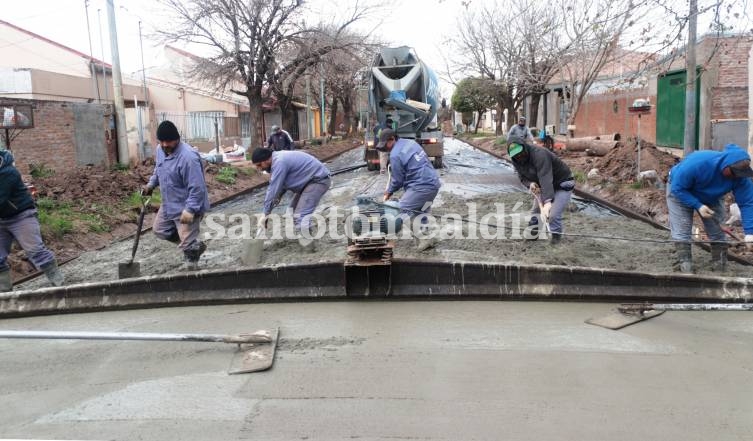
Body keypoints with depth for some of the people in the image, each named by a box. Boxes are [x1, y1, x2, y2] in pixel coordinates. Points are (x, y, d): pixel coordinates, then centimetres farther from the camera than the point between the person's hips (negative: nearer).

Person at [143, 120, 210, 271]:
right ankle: (195, 245, 32)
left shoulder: (188, 157, -30)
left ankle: (191, 264, 24)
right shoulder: (160, 149, -1)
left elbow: (197, 187, -30)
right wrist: (151, 184, 6)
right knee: (159, 230, 24)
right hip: (169, 204, 10)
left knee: (187, 243, -3)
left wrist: (190, 210, -33)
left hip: (186, 207, -10)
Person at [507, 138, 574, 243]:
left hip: (563, 184, -8)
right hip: (543, 187, 8)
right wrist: (530, 183, -23)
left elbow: (545, 178, -47)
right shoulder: (517, 162, -11)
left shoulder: (539, 155, -36)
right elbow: (523, 177, 2)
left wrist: (547, 202, -58)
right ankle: (532, 232, 30)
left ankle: (556, 235, 7)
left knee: (553, 214, -19)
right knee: (535, 211, 9)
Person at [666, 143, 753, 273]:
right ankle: (684, 267, -12)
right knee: (682, 232, -14)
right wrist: (698, 206, -38)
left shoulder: (739, 176, -28)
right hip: (680, 192, -4)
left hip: (711, 198, 4)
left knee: (717, 232, 2)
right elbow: (677, 188, -31)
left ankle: (720, 269, 13)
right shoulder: (696, 163, -42)